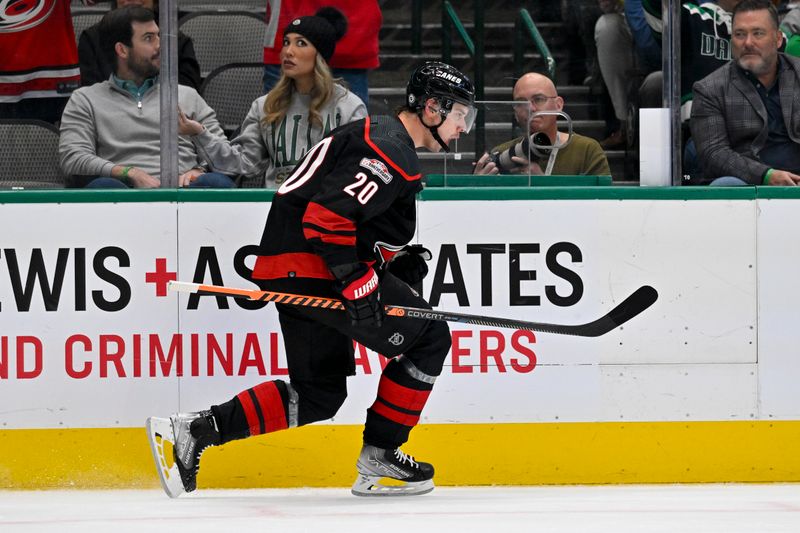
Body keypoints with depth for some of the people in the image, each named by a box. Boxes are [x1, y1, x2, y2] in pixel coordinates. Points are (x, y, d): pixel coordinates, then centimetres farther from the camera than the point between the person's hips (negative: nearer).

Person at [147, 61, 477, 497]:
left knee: (319, 394, 15)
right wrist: (359, 284, -24)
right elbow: (327, 215, -23)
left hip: (286, 270, 10)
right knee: (429, 338, -3)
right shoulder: (391, 150, -12)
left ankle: (195, 430, 9)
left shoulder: (376, 135, 22)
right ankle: (378, 455, 0)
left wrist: (398, 259, 13)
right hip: (314, 269, -10)